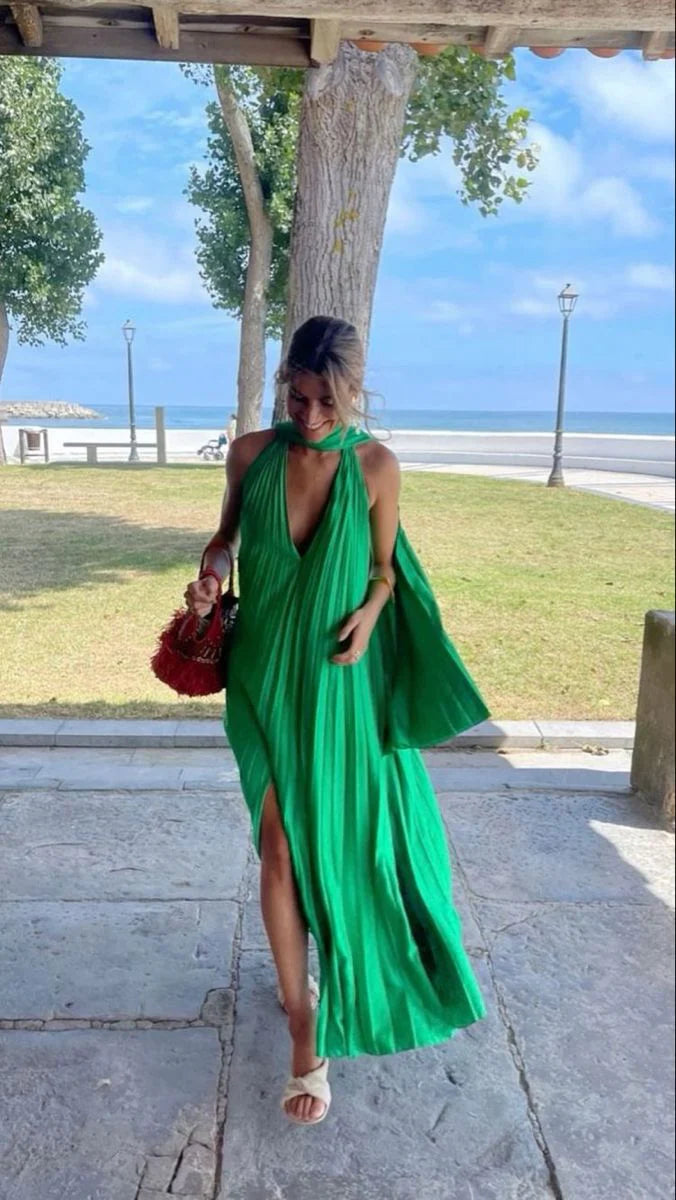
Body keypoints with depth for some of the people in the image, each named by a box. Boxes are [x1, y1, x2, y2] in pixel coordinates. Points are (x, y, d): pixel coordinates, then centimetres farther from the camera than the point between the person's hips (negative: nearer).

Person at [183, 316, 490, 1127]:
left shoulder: (376, 465, -7)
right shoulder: (251, 453, -6)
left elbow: (385, 567, 2)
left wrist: (368, 614, -17)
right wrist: (212, 572, -12)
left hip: (341, 679, 0)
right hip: (267, 671, 0)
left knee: (343, 832, 14)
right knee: (280, 843, 1)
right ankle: (305, 1035, 18)